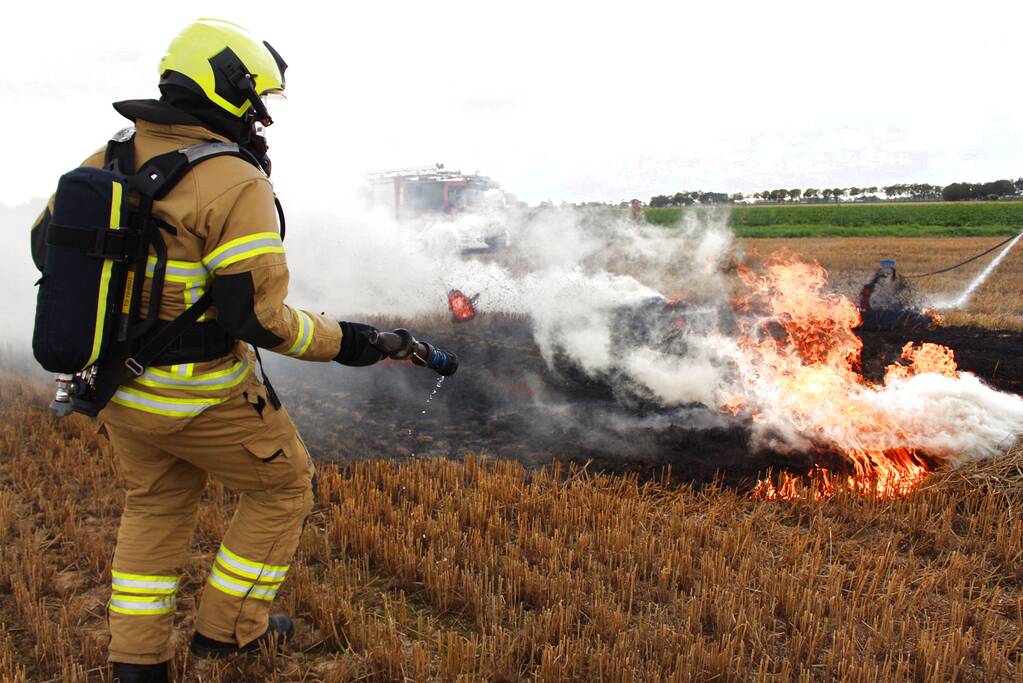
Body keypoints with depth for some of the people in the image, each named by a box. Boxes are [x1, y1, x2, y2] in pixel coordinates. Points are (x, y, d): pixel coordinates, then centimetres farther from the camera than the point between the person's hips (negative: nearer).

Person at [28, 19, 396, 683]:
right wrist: (339, 340, -11)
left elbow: (49, 242, 11)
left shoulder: (109, 160, 1)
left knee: (157, 504, 26)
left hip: (115, 381, 7)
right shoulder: (236, 185, -20)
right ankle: (229, 626, 28)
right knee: (284, 485, 17)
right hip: (201, 395, -7)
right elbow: (258, 316, -23)